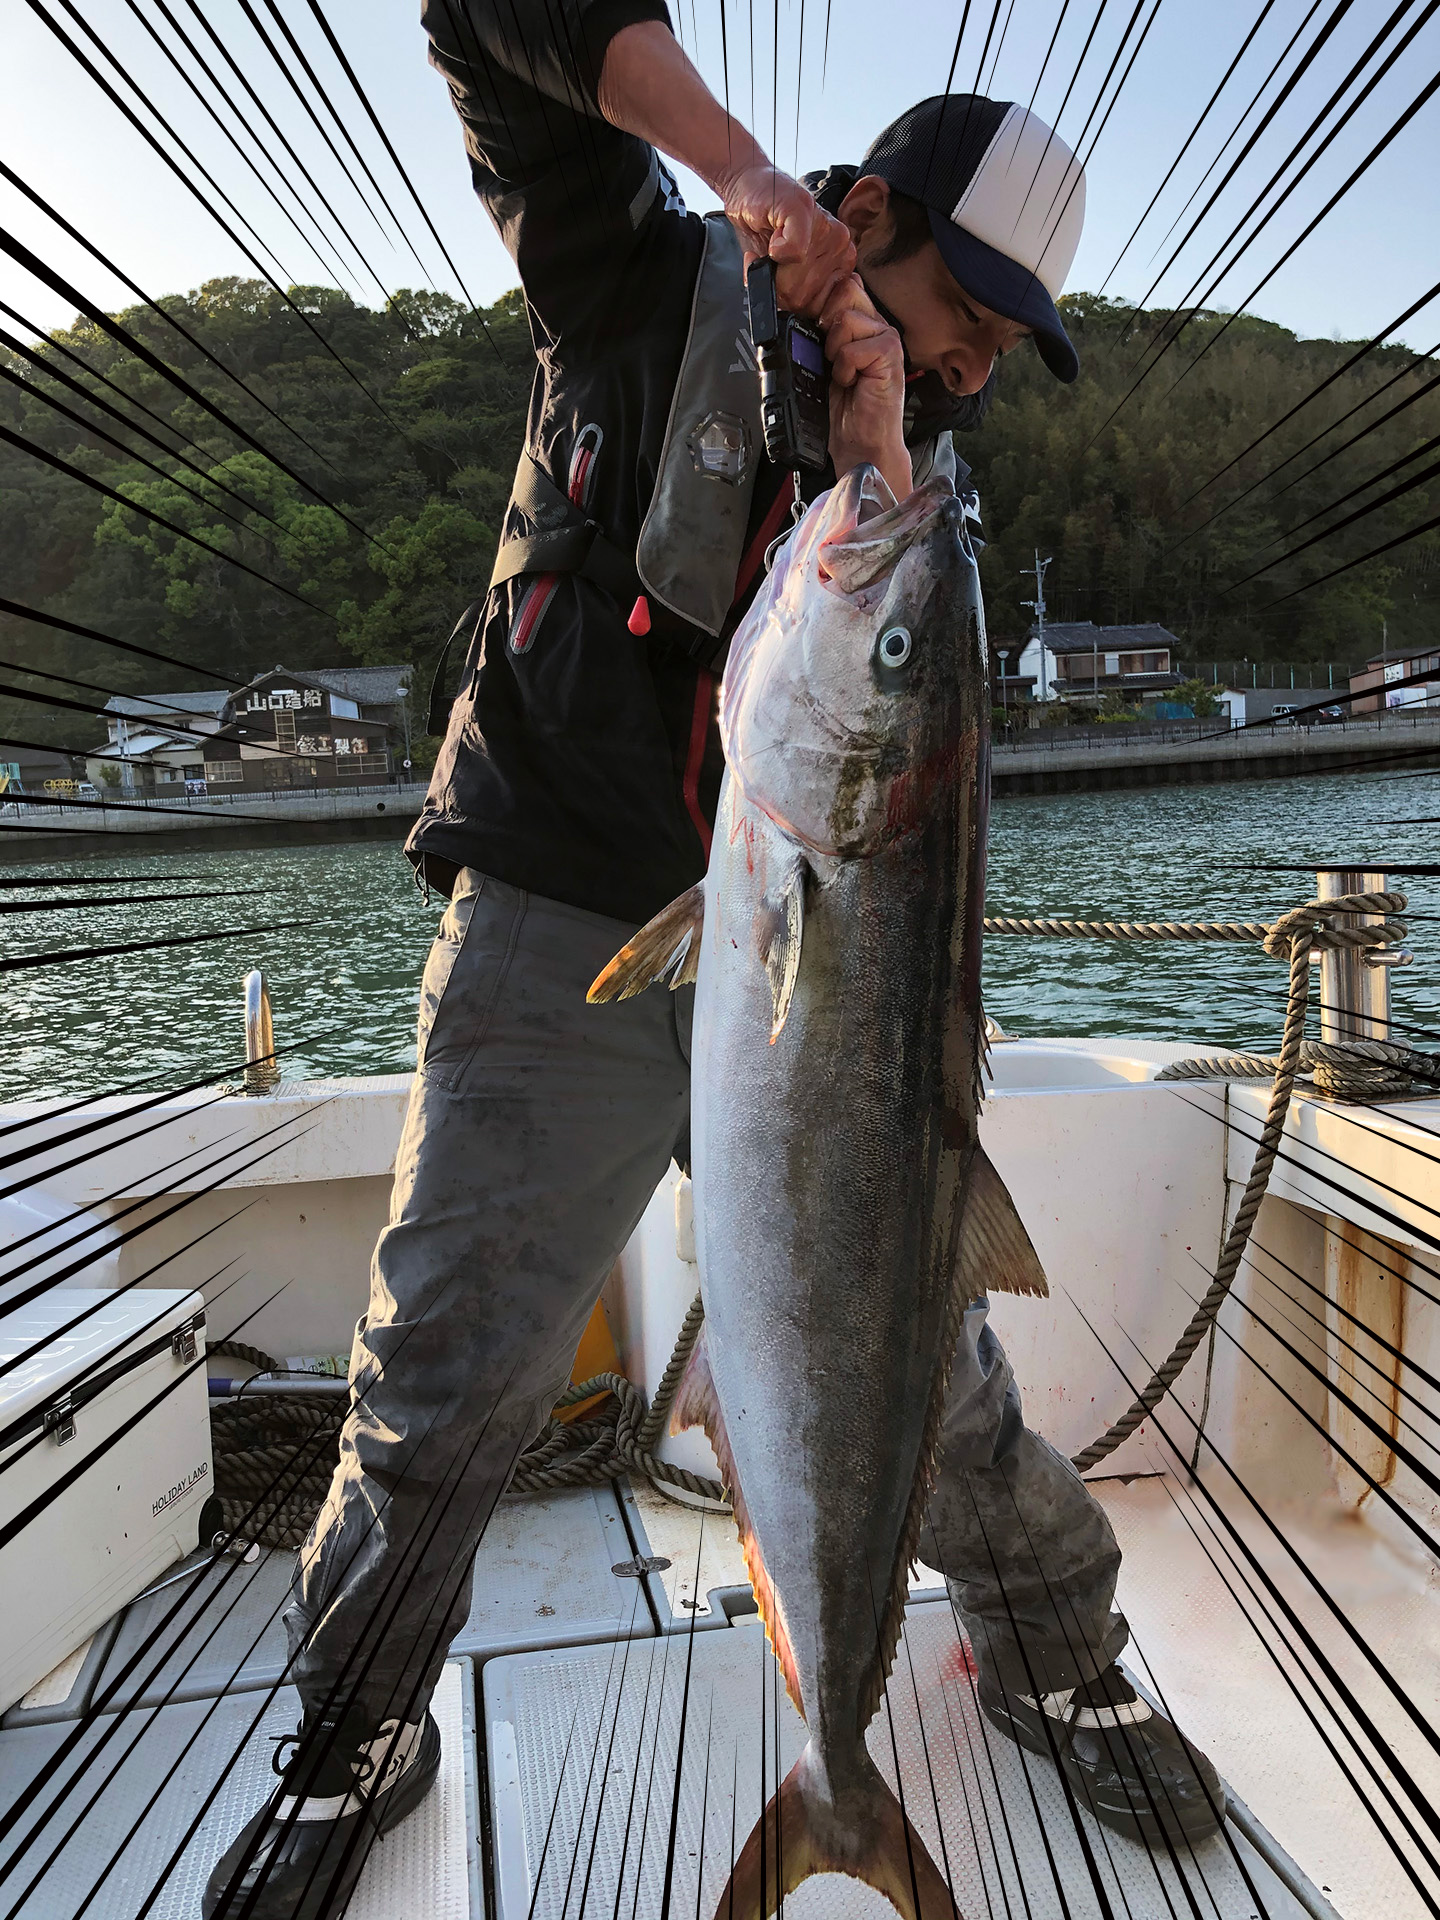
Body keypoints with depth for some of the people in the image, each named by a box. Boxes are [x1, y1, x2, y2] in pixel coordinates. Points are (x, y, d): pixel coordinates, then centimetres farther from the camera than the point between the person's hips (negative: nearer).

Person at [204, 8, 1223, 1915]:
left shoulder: (937, 444, 16)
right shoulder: (646, 287, 8)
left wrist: (879, 454, -11)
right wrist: (737, 165, -14)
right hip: (560, 939, -2)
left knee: (926, 1360, 7)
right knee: (445, 1381, 1)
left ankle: (1058, 1664, 35)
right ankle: (357, 1745, 29)